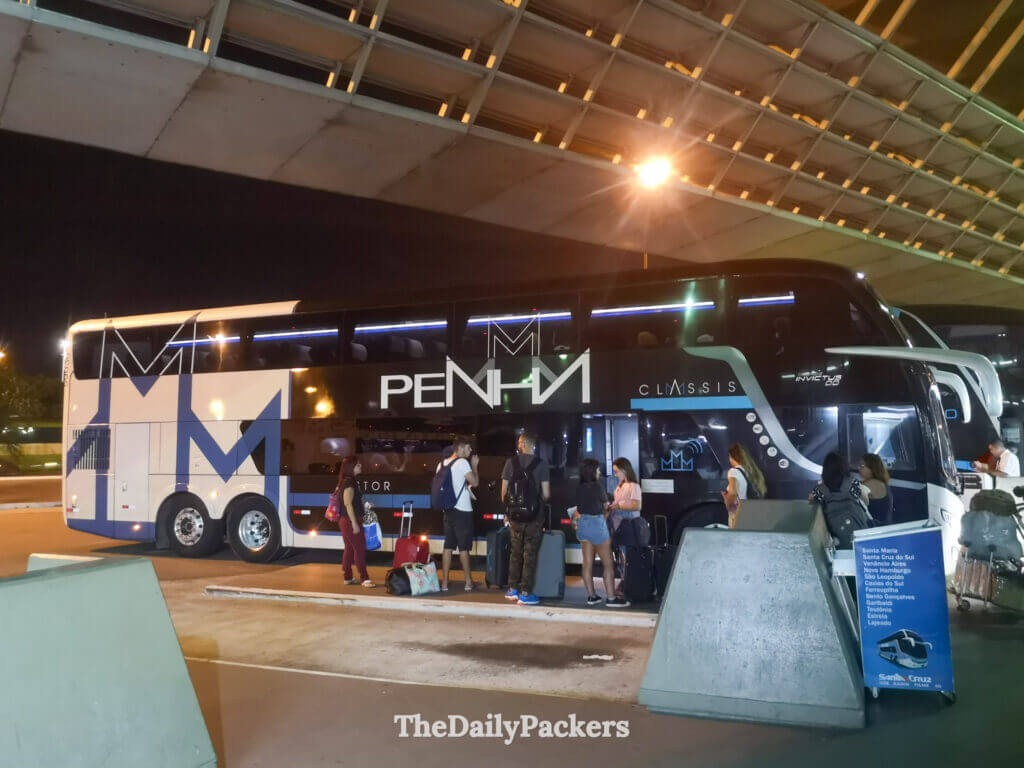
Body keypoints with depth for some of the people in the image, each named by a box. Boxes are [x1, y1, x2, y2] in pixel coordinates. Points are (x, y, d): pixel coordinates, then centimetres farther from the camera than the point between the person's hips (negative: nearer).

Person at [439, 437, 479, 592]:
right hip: (462, 510, -6)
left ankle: (444, 582, 7)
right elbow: (475, 482, -11)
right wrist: (474, 465, 2)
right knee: (463, 547, 2)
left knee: (448, 546, 7)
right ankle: (469, 581, 11)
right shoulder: (462, 462, -11)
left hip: (447, 509, 6)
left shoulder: (442, 464, 11)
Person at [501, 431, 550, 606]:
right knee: (530, 555, 4)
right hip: (534, 516, -3)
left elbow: (504, 492, 1)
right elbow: (546, 494, -7)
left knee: (516, 552, 16)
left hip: (515, 515, 3)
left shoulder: (511, 462, -1)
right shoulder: (541, 464, -7)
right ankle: (525, 593, 4)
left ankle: (513, 589, 23)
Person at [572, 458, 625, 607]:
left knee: (587, 562, 10)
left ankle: (591, 596, 15)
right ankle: (611, 598, 2)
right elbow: (606, 506, -1)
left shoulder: (579, 488, 3)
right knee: (608, 563, 2)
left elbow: (578, 508, 7)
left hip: (582, 524, 7)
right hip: (597, 523, -7)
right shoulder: (597, 487, -15)